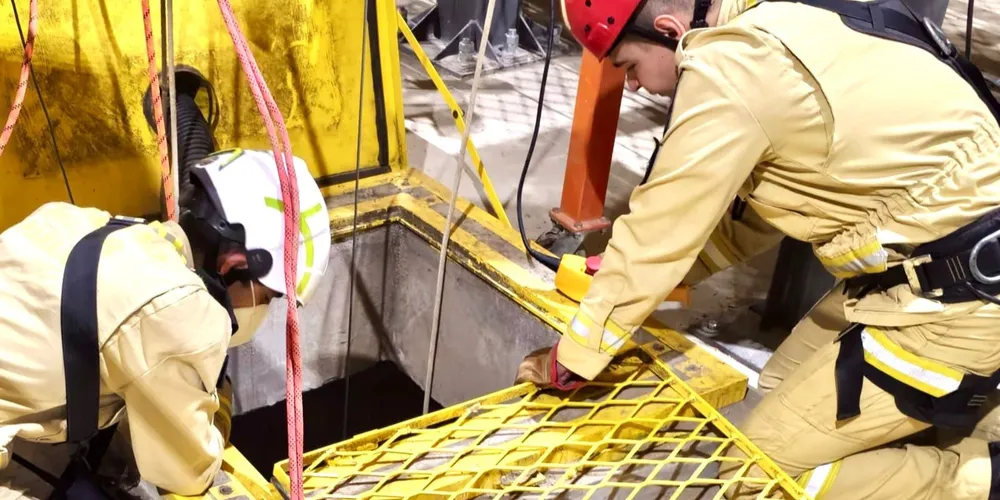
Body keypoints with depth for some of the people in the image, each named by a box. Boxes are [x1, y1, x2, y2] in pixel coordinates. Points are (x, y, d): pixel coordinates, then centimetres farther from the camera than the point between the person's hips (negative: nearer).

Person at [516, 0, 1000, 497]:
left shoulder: (724, 70, -21)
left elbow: (657, 233, -14)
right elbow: (742, 210, 17)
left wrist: (568, 361, -1)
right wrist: (626, 278, 19)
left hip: (960, 298, -9)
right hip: (944, 269, 9)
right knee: (783, 382, 21)